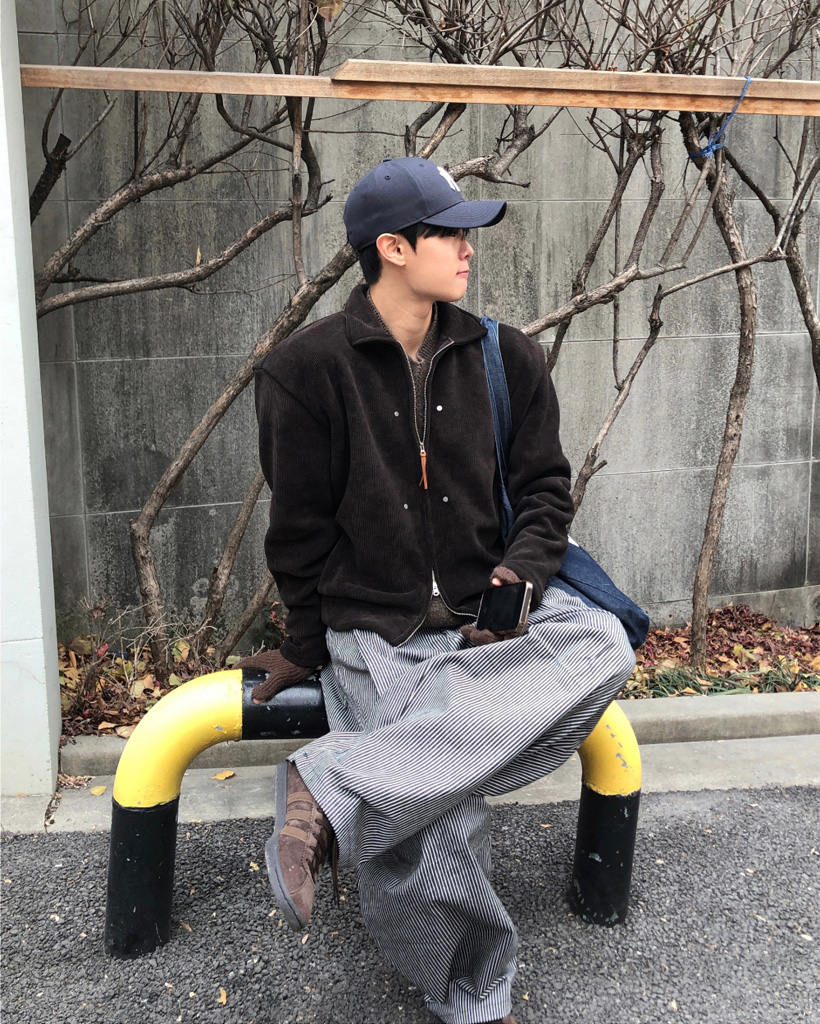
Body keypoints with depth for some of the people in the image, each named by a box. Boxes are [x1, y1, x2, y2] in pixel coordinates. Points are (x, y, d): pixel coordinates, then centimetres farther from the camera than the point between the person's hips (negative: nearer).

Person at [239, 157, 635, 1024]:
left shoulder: (505, 359, 7)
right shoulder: (307, 368, -5)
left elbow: (545, 484, 12)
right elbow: (300, 530, 1)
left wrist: (522, 573, -8)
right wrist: (311, 648, 6)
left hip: (488, 615, 4)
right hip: (376, 638, -3)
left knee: (603, 645, -29)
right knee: (430, 841, -22)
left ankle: (336, 788, -30)